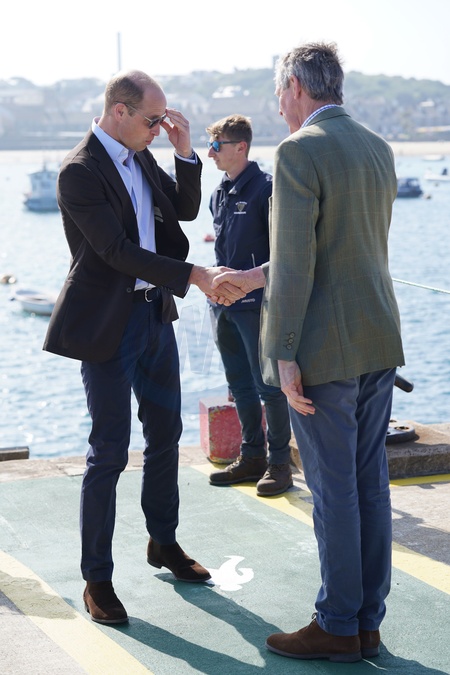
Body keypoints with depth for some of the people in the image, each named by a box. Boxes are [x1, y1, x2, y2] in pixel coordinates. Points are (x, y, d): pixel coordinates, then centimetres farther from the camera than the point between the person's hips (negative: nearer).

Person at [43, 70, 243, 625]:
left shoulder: (141, 156, 7)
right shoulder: (79, 172, -18)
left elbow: (185, 210, 13)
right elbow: (118, 252, -24)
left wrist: (185, 152, -1)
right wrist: (194, 275, -26)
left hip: (154, 313, 8)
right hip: (108, 325, -8)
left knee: (166, 434, 18)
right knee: (109, 453, -4)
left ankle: (163, 542, 37)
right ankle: (97, 579, 8)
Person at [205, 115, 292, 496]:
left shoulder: (265, 188, -11)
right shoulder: (219, 194, 13)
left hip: (256, 303, -8)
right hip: (224, 303, 8)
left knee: (268, 385, -2)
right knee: (240, 385, 13)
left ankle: (280, 463, 8)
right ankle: (252, 457, 24)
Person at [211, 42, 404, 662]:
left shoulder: (298, 152, -14)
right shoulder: (379, 150, 11)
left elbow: (295, 262, -20)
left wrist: (284, 355, -16)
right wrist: (258, 277, 26)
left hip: (325, 350, -8)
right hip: (379, 342, 8)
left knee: (333, 490, 1)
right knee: (370, 484, 12)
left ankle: (338, 627, 13)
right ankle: (369, 622, 21)